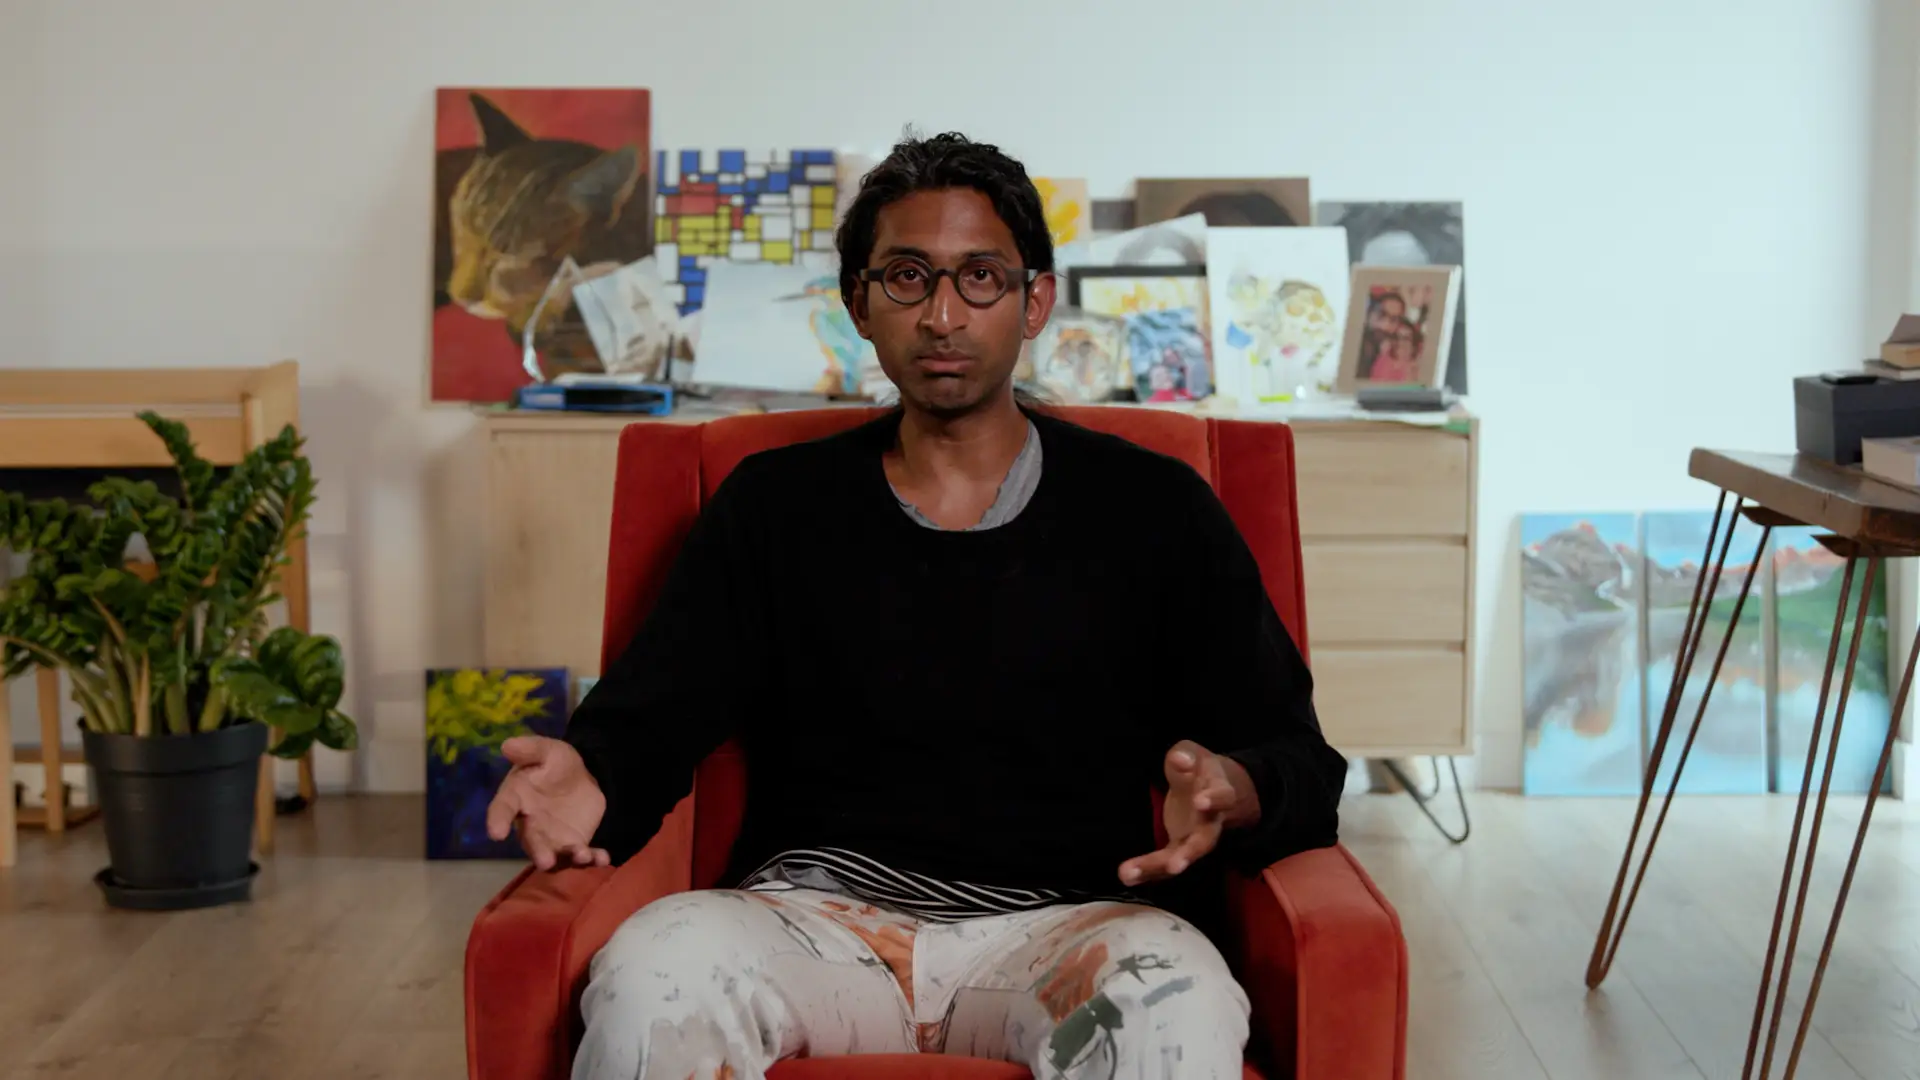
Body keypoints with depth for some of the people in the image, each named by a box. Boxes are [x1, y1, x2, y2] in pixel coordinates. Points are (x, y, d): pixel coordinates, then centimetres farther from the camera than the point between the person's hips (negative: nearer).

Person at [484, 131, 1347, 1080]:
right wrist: (588, 780, -16)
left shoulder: (1154, 510, 13)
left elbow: (1298, 764, 9)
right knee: (654, 971, -33)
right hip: (820, 909, 1)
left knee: (1175, 998, -36)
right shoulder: (772, 505, 17)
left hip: (1070, 919, 0)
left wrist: (1230, 794, -16)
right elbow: (646, 717, 9)